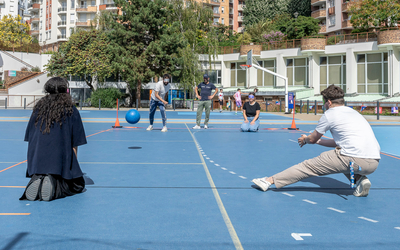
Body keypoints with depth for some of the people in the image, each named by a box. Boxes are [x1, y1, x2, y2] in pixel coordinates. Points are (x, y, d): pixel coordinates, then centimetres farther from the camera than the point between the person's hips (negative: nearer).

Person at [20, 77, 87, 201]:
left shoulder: (38, 107, 10)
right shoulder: (71, 110, 0)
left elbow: (29, 137, 13)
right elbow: (75, 143, -1)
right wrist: (73, 163, 9)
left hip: (37, 159, 4)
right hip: (61, 158, -4)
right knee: (77, 185, 11)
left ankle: (36, 182, -11)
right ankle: (55, 186, -20)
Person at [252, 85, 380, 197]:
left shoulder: (329, 114, 4)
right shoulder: (353, 112, 25)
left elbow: (312, 139, 17)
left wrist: (305, 140, 39)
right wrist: (318, 141, 44)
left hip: (355, 160, -7)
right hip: (374, 162, 7)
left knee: (309, 165, 3)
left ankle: (270, 181, 5)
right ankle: (360, 179, 12)